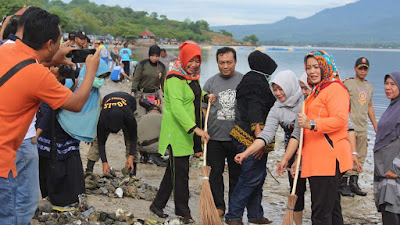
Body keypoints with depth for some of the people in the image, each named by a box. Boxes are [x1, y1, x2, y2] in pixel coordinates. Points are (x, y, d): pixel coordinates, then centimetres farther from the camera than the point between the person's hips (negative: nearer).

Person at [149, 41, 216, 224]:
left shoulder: (193, 77, 11)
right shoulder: (174, 79, -17)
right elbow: (176, 108, -27)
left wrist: (207, 96, 9)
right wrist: (195, 128, -35)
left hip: (188, 132, 9)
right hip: (176, 132, -9)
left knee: (174, 170, 15)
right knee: (180, 172, -2)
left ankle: (157, 205, 27)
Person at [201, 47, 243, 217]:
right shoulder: (211, 83, 6)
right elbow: (203, 109, 11)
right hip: (215, 137, 2)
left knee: (236, 174, 8)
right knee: (215, 173, 6)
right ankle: (218, 205, 19)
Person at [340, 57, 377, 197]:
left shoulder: (369, 87, 18)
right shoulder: (347, 83, -4)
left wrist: (376, 126, 22)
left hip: (363, 127, 7)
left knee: (360, 156, 7)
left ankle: (354, 182, 13)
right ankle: (344, 182, -1)